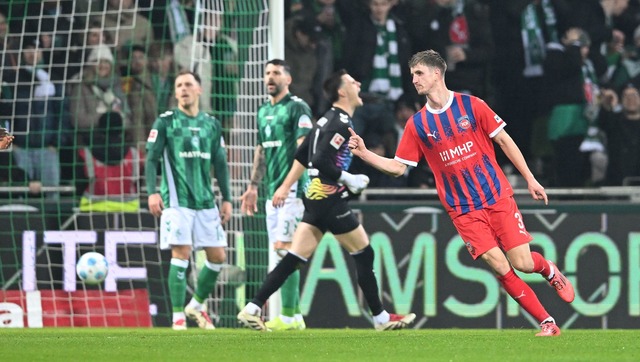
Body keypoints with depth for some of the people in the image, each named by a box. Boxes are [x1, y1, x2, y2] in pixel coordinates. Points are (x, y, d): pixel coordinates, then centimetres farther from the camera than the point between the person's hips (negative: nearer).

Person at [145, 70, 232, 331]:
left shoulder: (212, 124, 13)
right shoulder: (166, 122, 1)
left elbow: (220, 164, 16)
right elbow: (151, 159, -3)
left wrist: (227, 199, 11)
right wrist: (152, 192, -15)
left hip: (206, 201, 5)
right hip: (177, 200, -5)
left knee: (218, 256, 3)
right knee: (181, 253, -12)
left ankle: (197, 305, 24)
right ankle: (178, 317, -7)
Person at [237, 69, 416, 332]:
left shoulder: (328, 119, 16)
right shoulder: (341, 123, -14)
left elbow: (303, 155, 21)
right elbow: (322, 161, -22)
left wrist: (286, 187, 25)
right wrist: (350, 181, -13)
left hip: (315, 198, 9)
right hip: (330, 199, -9)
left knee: (294, 259, 4)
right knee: (364, 254, 3)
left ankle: (252, 310, -3)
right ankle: (381, 318, 9)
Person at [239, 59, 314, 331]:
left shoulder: (297, 107, -6)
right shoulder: (264, 111, 19)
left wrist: (289, 183, -24)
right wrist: (253, 186, 23)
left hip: (292, 189, -9)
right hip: (273, 192, 9)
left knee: (284, 248, -13)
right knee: (281, 252, 7)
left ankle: (288, 316, -13)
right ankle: (296, 315, 10)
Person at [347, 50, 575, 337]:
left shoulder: (471, 106, -2)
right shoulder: (417, 125, 3)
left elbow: (504, 141, 3)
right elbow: (398, 167, 6)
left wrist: (530, 178, 1)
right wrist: (363, 153, -8)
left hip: (498, 197, -1)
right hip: (463, 211, 1)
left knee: (522, 263, -9)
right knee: (499, 267, -13)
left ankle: (549, 270, 29)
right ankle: (547, 323, -2)